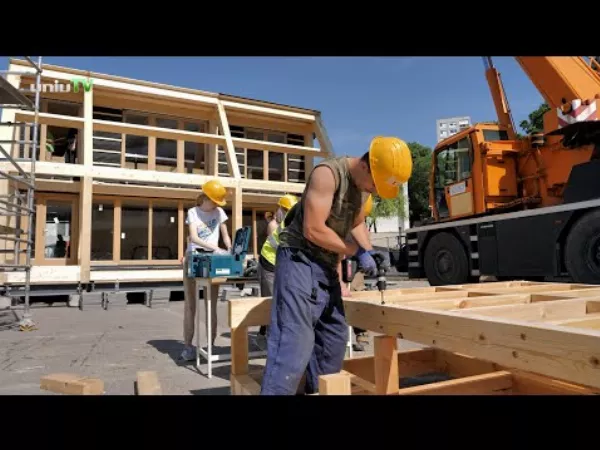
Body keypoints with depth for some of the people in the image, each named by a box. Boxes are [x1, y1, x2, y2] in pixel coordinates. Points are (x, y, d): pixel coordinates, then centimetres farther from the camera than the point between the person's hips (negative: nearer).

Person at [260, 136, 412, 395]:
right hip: (300, 260, -9)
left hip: (326, 266, 9)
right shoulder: (328, 173, -17)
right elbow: (314, 230, -22)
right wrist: (357, 252, -12)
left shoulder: (362, 184, 9)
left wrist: (369, 252, 8)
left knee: (334, 338, 14)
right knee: (294, 342, -15)